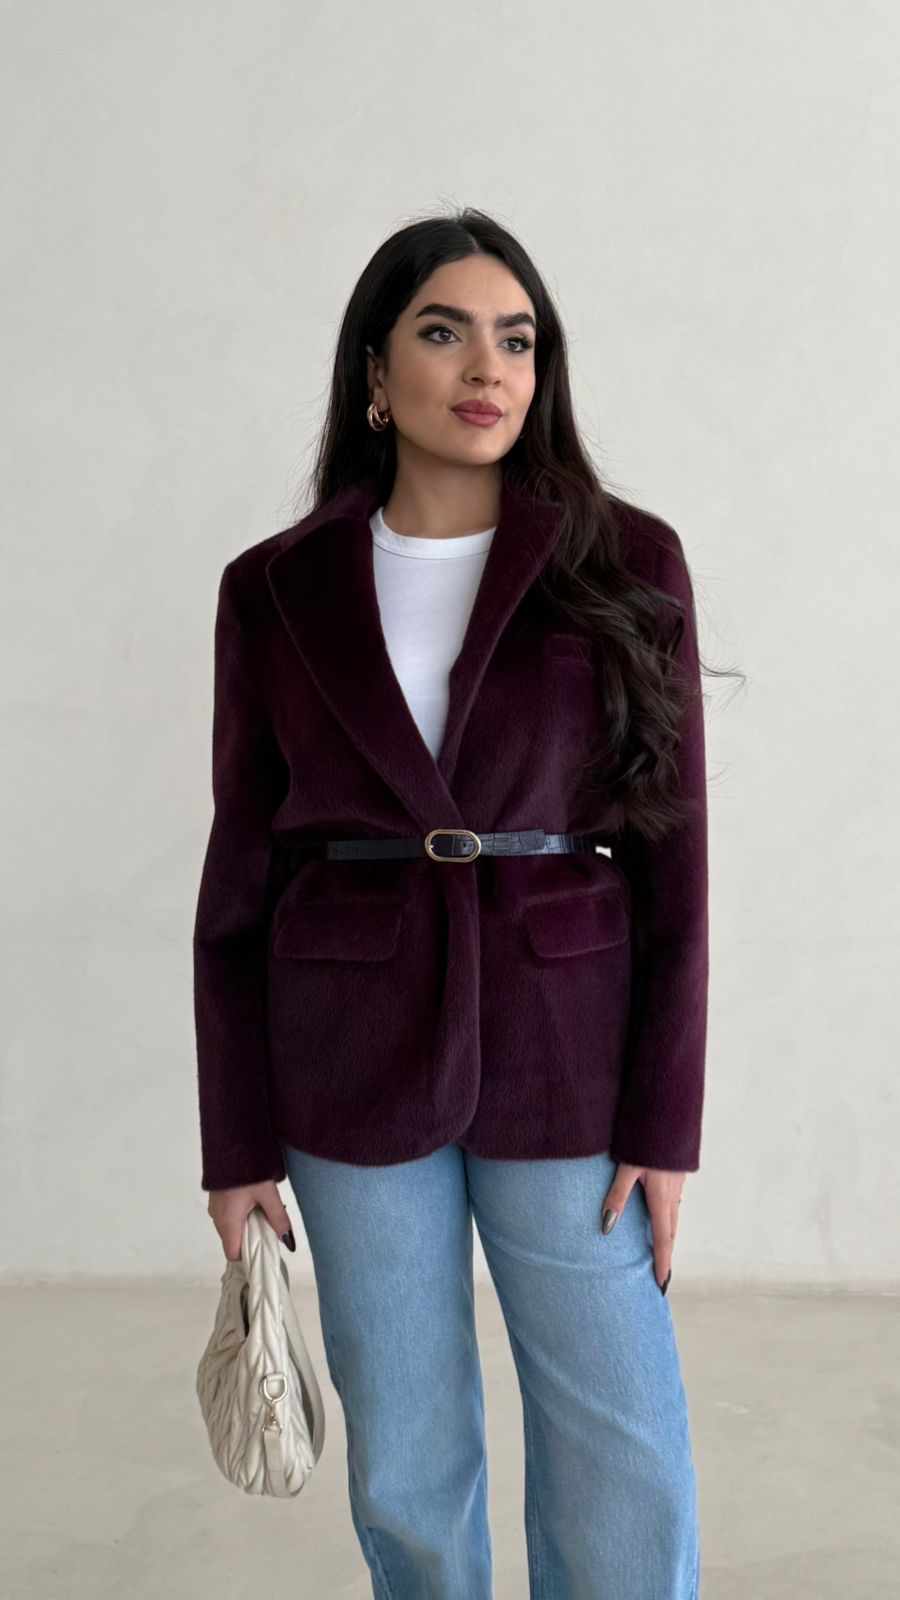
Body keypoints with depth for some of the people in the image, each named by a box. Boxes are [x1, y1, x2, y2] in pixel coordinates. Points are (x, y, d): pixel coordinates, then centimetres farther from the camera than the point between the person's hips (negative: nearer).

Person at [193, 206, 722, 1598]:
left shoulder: (625, 564, -3)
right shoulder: (276, 589, 0)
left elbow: (670, 853, -2)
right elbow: (243, 871, 3)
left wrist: (666, 1119, -6)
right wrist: (236, 1138, 2)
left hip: (563, 1045, 0)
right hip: (352, 1057, 1)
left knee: (622, 1466, 6)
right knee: (405, 1459, 13)